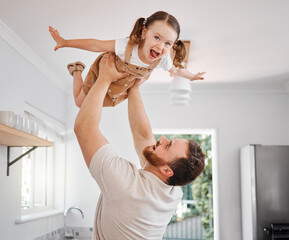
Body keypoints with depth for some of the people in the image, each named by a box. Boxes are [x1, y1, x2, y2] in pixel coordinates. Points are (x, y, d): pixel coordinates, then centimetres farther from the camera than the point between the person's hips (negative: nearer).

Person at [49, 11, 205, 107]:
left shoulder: (163, 60, -31)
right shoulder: (127, 47, -46)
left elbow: (176, 70, -8)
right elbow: (96, 45, -37)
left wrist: (192, 76, 9)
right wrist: (64, 42, -34)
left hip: (123, 86, 4)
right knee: (80, 102, 20)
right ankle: (77, 70, 39)